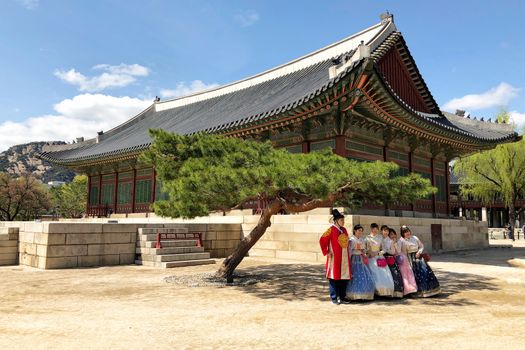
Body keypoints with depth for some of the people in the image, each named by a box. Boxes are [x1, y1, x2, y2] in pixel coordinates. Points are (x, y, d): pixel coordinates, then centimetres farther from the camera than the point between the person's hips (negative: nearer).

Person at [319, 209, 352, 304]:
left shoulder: (344, 229, 11)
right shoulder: (331, 229, -9)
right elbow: (322, 240, -11)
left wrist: (347, 253, 17)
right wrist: (326, 252, -12)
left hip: (345, 257, 6)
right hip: (334, 258, -6)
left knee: (345, 277, 7)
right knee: (334, 277, 0)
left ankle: (342, 296, 19)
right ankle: (334, 298, 8)